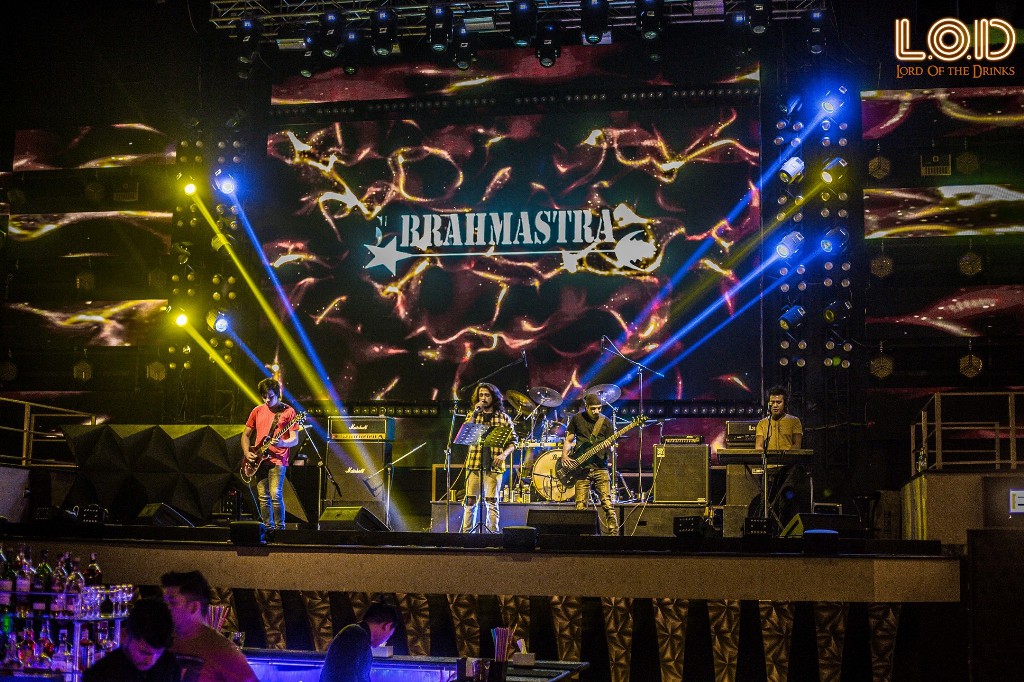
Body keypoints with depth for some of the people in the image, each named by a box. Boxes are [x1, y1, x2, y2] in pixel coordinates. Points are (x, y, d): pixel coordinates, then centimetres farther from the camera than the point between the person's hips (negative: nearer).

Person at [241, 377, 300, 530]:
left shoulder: (288, 411, -1)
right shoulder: (257, 411, 13)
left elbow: (295, 439, -5)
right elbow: (246, 435, 19)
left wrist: (282, 443, -25)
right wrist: (247, 453, 3)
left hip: (277, 460, -5)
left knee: (275, 495, -15)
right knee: (263, 497, 4)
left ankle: (280, 527, -6)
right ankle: (268, 528, 12)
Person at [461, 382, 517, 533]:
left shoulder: (504, 418, 10)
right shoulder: (473, 415, 13)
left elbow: (512, 442, 9)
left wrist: (504, 454, -10)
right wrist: (475, 413, -8)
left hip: (494, 465, -1)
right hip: (474, 464, 1)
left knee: (492, 502, -2)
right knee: (470, 501, 1)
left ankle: (493, 533, 3)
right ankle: (466, 533, 6)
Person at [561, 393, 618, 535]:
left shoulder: (605, 421, 4)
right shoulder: (577, 419, 7)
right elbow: (568, 440, 13)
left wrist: (609, 448, -20)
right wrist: (564, 455, -4)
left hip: (600, 467, -1)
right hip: (581, 468, 1)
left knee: (607, 503, -10)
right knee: (580, 506, -2)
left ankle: (613, 534, -7)